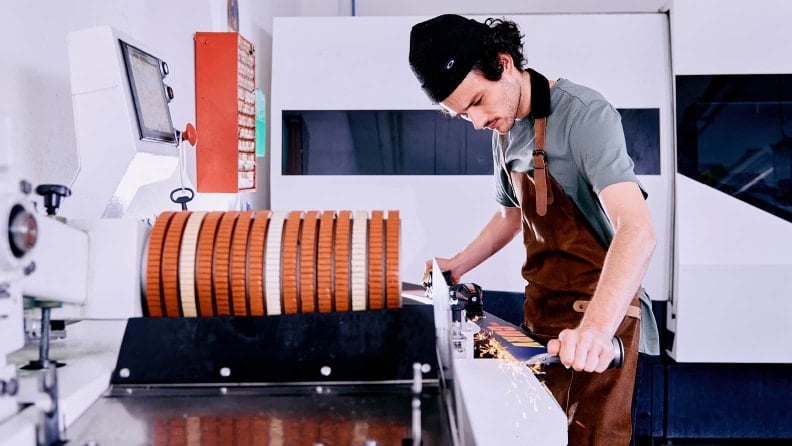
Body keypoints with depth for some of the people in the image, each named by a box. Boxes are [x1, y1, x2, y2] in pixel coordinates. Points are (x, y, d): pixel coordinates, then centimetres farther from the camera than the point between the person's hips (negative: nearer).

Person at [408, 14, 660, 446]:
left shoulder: (583, 114, -19)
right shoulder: (505, 132, 7)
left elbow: (637, 229, -30)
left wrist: (597, 327, -43)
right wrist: (458, 266, 13)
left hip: (600, 313, -7)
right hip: (542, 310, 7)